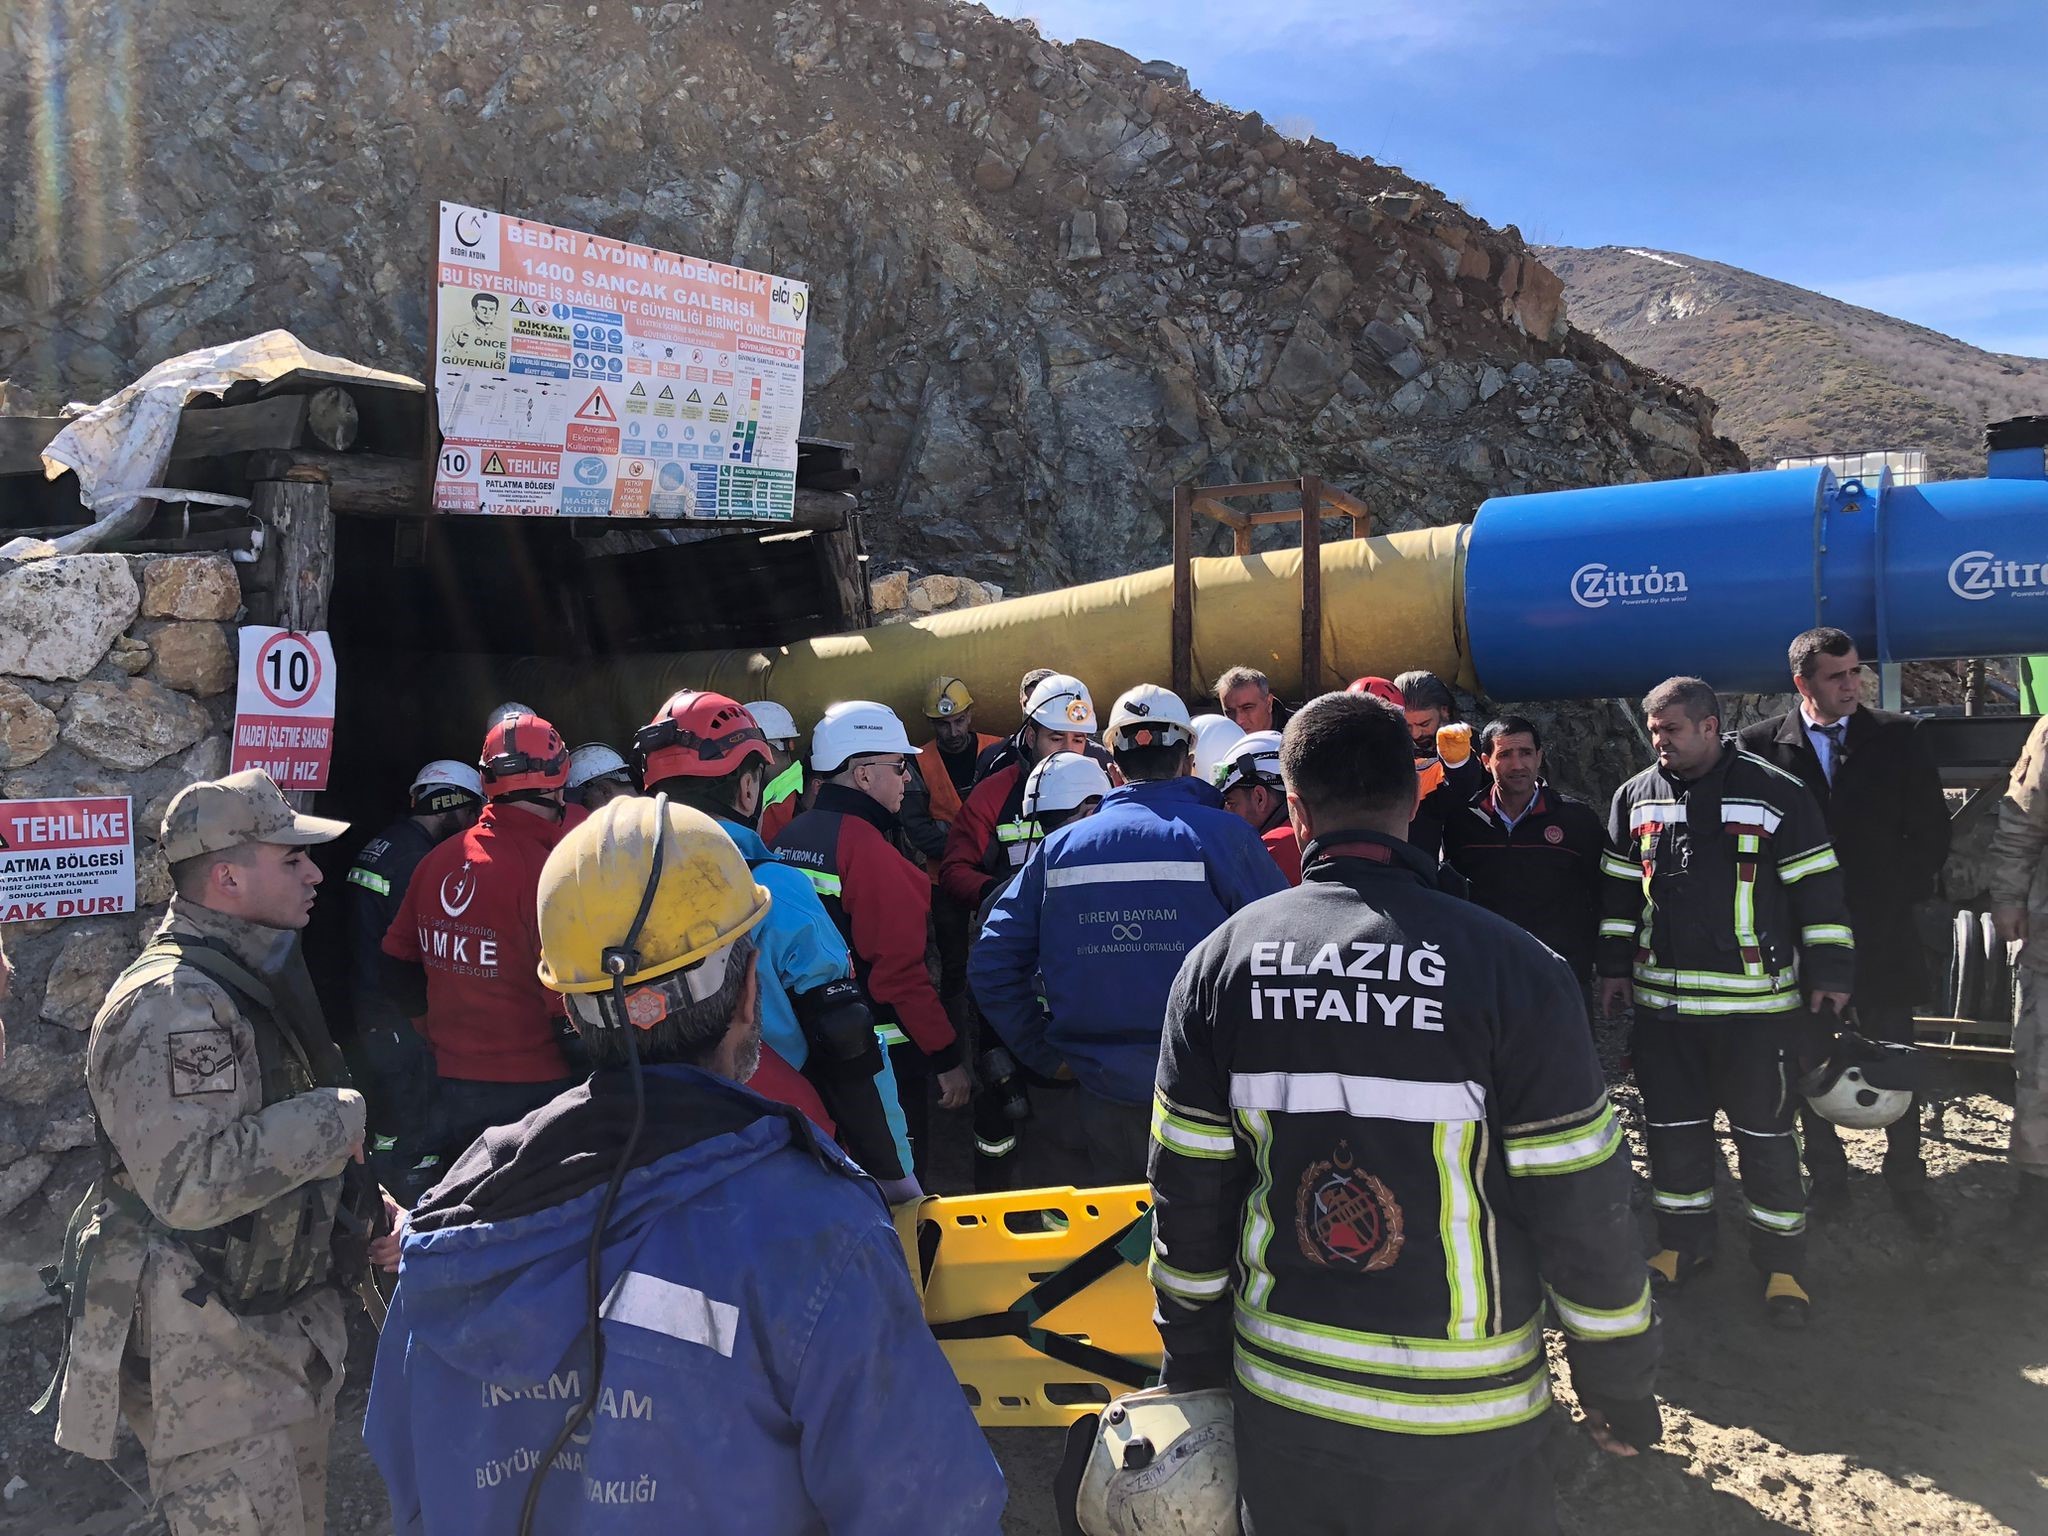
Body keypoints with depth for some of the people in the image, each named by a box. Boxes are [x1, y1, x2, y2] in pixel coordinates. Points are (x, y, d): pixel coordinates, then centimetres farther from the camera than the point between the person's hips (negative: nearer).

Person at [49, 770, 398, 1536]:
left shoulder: (262, 982, 11)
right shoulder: (167, 1005, -22)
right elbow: (192, 1181, -33)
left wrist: (370, 1208, 10)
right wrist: (339, 1118, -24)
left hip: (289, 1324, 10)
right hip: (209, 1355, -10)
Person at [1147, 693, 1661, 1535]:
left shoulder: (1220, 960, -7)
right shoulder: (1511, 967, -17)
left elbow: (1188, 1191, -2)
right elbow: (1581, 1204, -12)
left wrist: (1194, 1366, 12)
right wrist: (1620, 1383, 4)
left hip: (1280, 1390, 3)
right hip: (1464, 1407, -2)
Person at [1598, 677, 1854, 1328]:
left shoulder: (1777, 794, -7)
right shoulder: (1635, 797, 5)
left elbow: (1818, 888, -4)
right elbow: (1620, 889, 13)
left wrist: (1829, 974, -5)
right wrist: (1615, 967, 12)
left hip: (1755, 1002, -4)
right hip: (1662, 999, 4)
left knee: (1765, 1132, 5)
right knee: (1673, 1126, 13)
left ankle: (1782, 1261, 20)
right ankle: (1684, 1242, 30)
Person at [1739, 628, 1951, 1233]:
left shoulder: (1895, 738, 0)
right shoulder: (1760, 745, -3)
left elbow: (1932, 831, 4)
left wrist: (1899, 893, -3)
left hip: (1883, 933, 0)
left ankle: (1906, 1179, 23)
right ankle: (1826, 1174, 25)